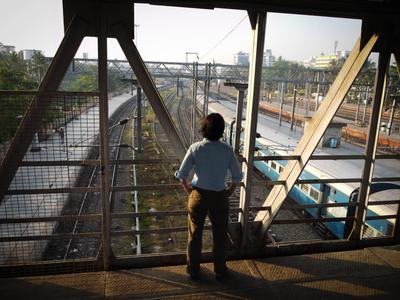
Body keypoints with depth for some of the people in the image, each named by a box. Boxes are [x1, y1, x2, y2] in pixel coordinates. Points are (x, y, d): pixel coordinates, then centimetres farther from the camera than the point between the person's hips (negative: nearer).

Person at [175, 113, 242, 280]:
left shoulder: (195, 148, -13)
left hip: (198, 195, 0)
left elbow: (182, 174, -12)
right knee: (219, 236, 18)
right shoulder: (227, 150, -12)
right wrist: (230, 190, 12)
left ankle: (193, 270, 32)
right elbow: (237, 176, -5)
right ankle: (220, 271, 33)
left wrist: (187, 188, 7)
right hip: (219, 197, 0)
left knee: (195, 235, 17)